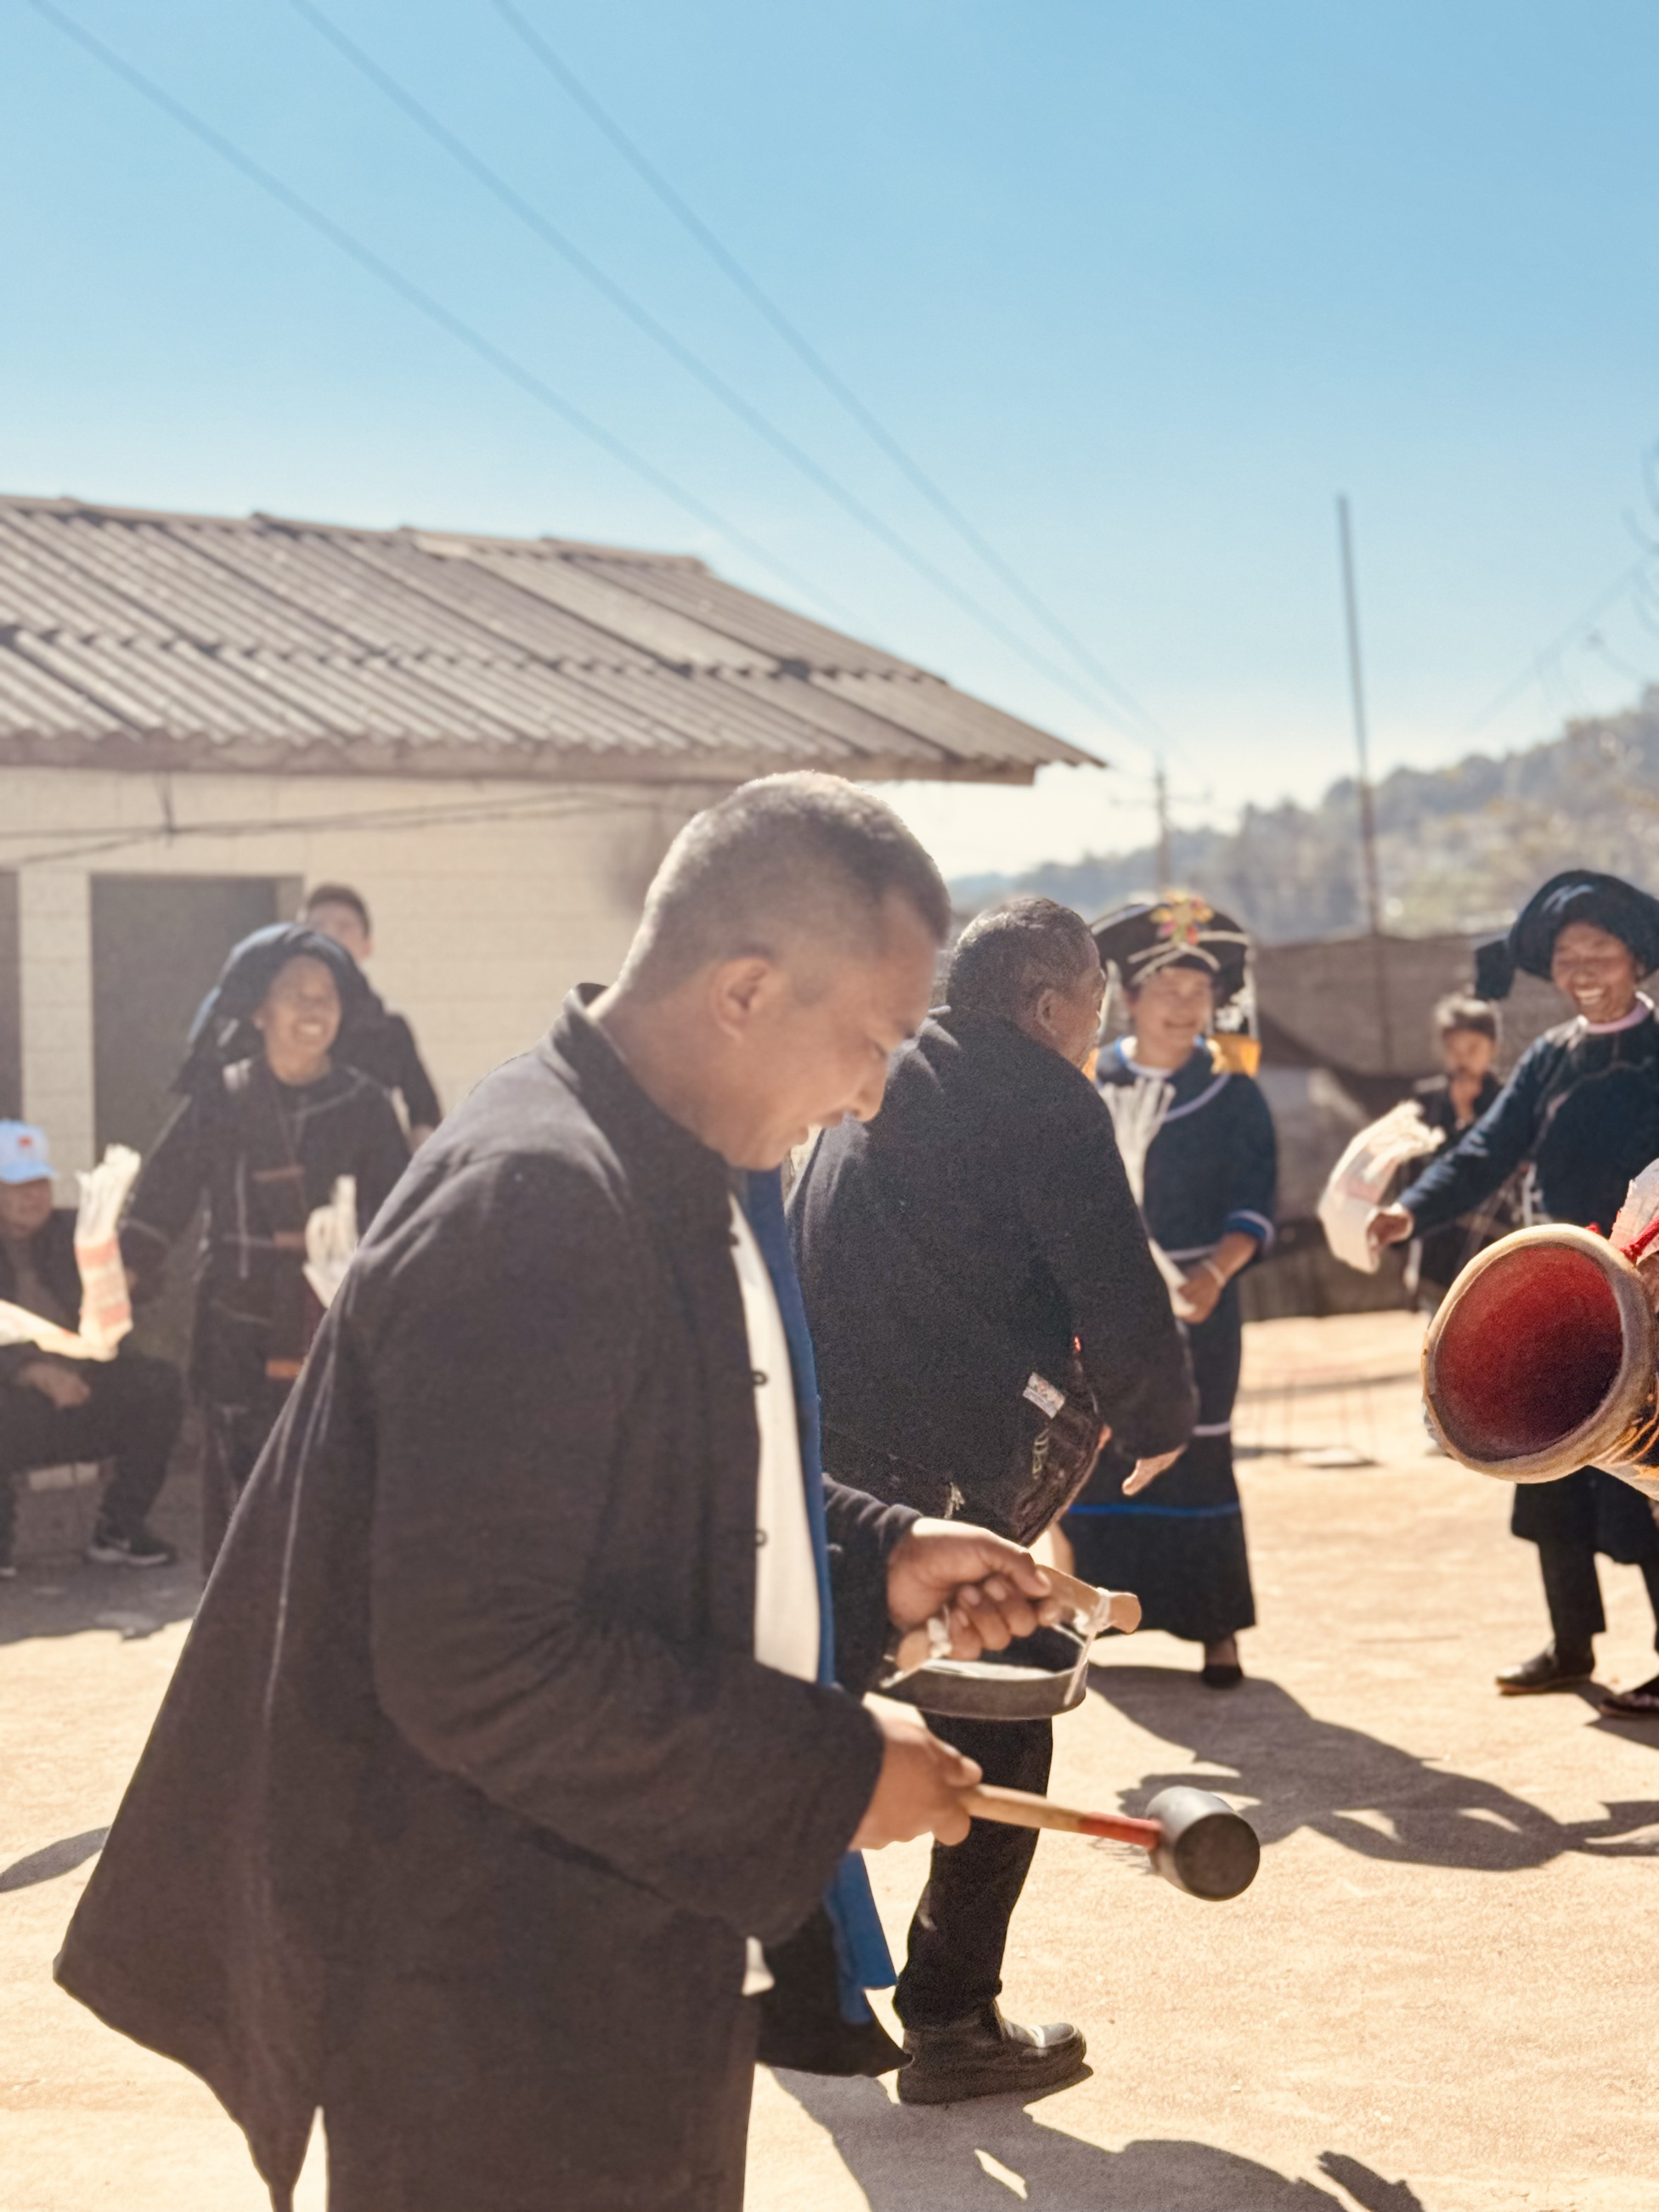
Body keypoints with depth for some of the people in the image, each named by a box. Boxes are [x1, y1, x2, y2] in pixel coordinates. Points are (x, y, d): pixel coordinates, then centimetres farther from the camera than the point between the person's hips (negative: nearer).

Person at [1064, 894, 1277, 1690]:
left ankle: (1218, 1630, 6)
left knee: (1196, 1459, -2)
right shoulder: (1089, 1083, 6)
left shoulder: (1231, 1092, 1)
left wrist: (1216, 1272, -22)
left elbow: (1254, 1205, -5)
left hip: (1193, 1303, -2)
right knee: (1095, 1453, 4)